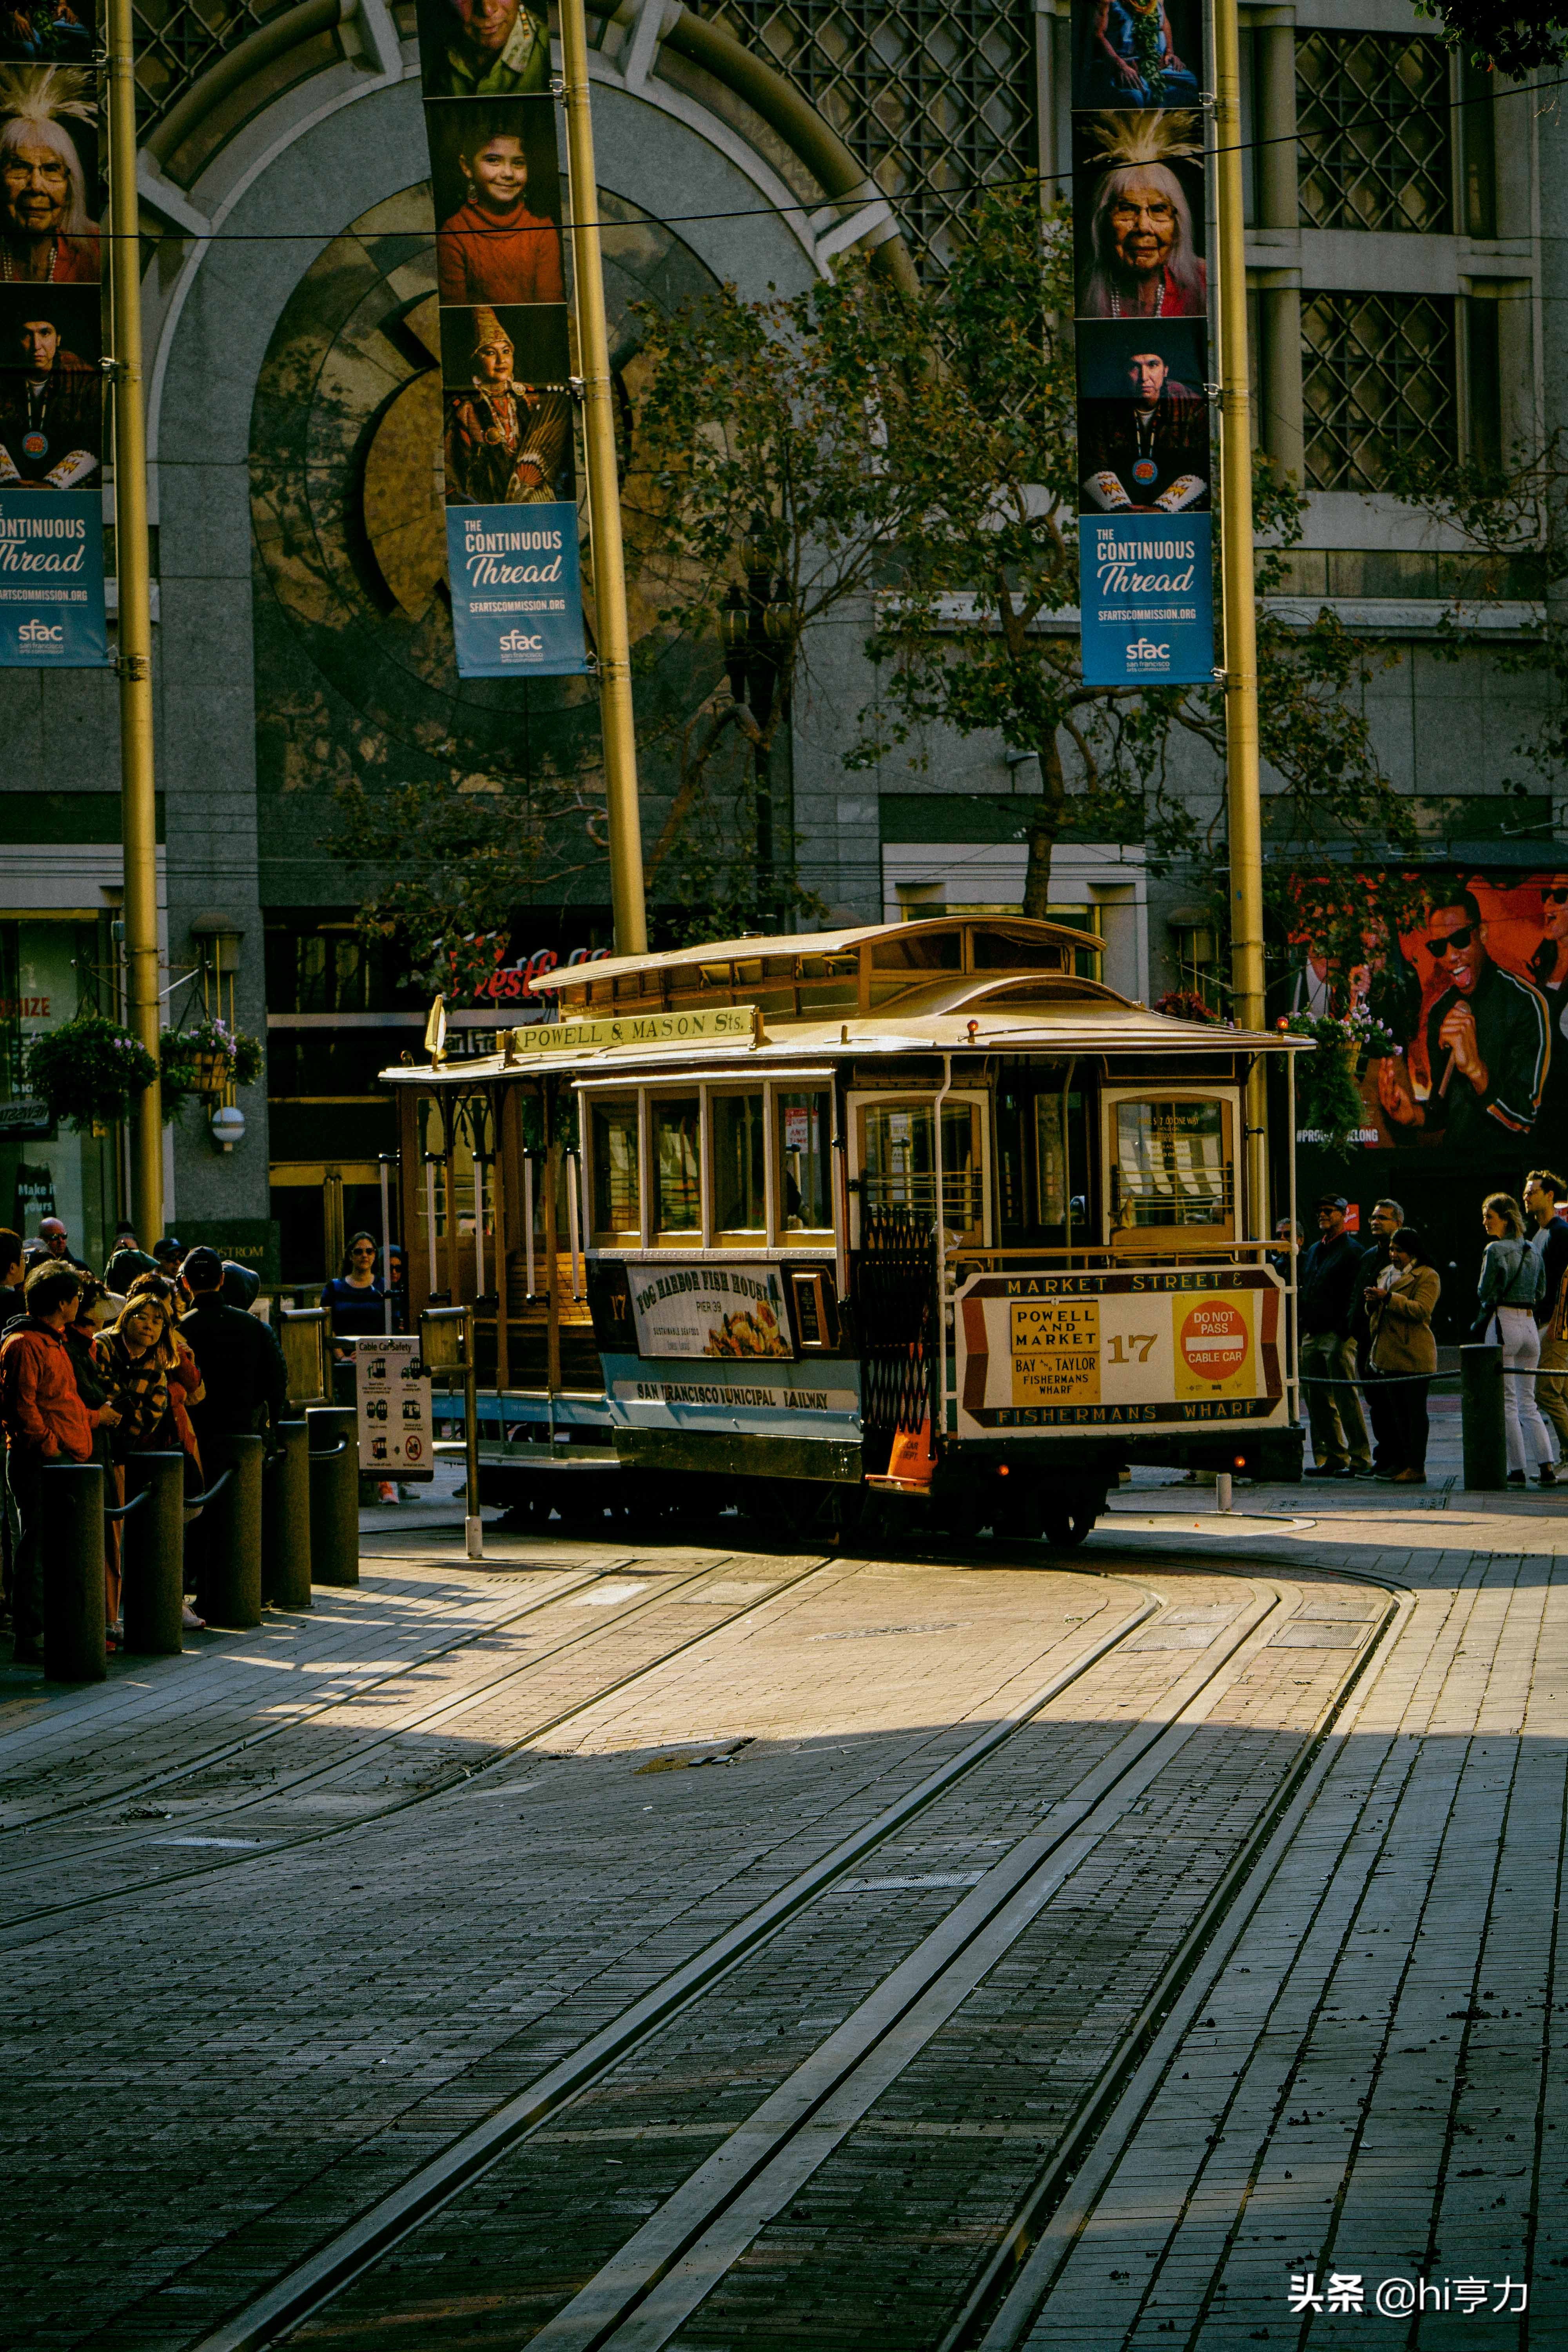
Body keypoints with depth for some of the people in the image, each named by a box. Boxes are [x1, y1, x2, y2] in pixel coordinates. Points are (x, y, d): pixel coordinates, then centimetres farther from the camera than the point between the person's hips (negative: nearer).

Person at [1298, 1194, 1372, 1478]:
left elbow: (1355, 1294, -11)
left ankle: (1360, 1460, -10)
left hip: (1337, 1335, -8)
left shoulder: (1352, 1250, -3)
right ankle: (1333, 1457, 13)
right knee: (1318, 1401, 7)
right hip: (1312, 1335, 8)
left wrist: (1344, 1328, -20)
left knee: (1345, 1398, -11)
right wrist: (1301, 1322, 14)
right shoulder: (1315, 1251, 21)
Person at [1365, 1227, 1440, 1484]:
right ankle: (1400, 1463, 14)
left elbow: (1422, 1310, -18)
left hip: (1414, 1356, -8)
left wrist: (1389, 1298, -22)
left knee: (1415, 1410, -6)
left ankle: (1416, 1468, -5)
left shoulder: (1428, 1276, -4)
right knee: (1397, 1411, 10)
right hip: (1390, 1354, 8)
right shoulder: (1387, 1273, 20)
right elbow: (1376, 1313, 27)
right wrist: (1374, 1302, 4)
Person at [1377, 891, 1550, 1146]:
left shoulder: (1526, 1003, -9)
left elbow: (1525, 1120, -14)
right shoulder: (1439, 1011, 9)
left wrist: (1475, 1069, -27)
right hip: (1455, 1154, 5)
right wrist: (1417, 1114, -4)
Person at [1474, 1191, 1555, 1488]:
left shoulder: (1496, 1249, -10)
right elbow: (1539, 1293, 16)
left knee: (1507, 1402, -1)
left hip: (1503, 1323, -7)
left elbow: (1485, 1293, -11)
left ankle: (1517, 1471, -2)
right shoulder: (1532, 1251, 12)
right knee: (1528, 1402, 11)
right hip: (1530, 1325, 7)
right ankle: (1547, 1468, 2)